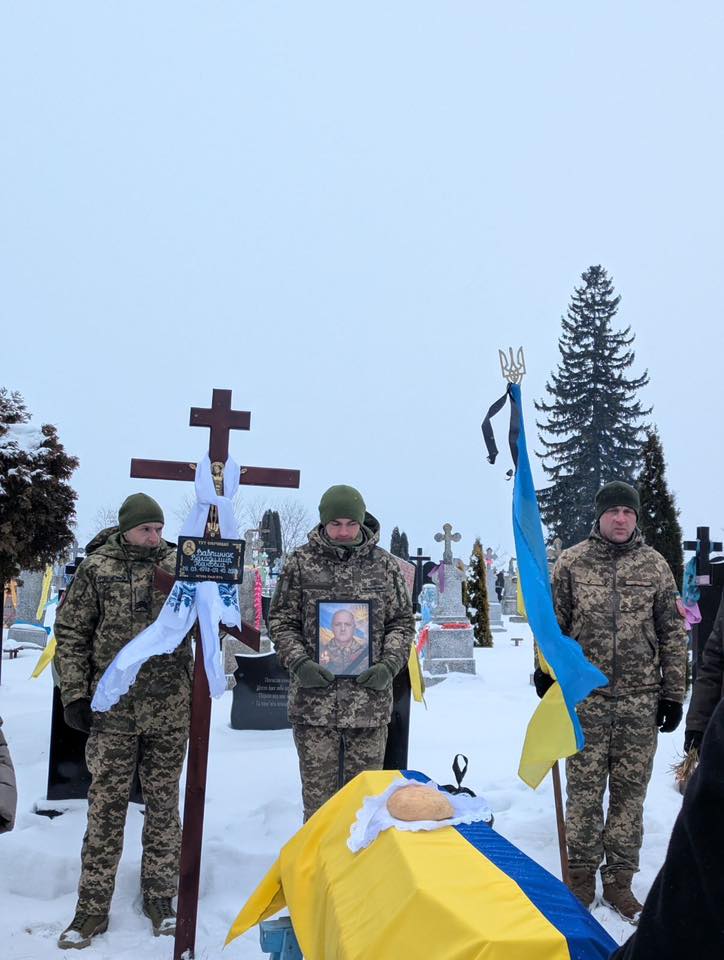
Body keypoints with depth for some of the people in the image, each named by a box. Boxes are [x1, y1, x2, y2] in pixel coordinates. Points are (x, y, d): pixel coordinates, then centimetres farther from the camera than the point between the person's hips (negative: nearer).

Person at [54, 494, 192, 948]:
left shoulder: (178, 564, 2)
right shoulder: (97, 568, -2)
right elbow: (70, 633, 1)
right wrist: (74, 693, -4)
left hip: (170, 710, 2)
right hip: (113, 709, -1)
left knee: (164, 803, 12)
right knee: (106, 806, 6)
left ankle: (160, 897, 27)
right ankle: (93, 907, 21)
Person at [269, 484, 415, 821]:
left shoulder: (384, 564, 5)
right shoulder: (301, 562, 2)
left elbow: (402, 622, 10)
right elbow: (281, 620, 5)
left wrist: (389, 664, -5)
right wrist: (299, 663, -10)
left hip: (370, 701, 1)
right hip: (314, 701, -1)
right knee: (318, 794, 7)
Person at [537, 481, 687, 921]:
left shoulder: (655, 565, 3)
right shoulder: (571, 562, -1)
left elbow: (673, 633, 6)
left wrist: (674, 694, 5)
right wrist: (546, 674, 4)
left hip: (640, 699, 1)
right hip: (585, 696, -1)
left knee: (630, 791, 9)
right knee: (584, 790, 6)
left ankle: (619, 879, 23)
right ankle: (582, 872, 22)